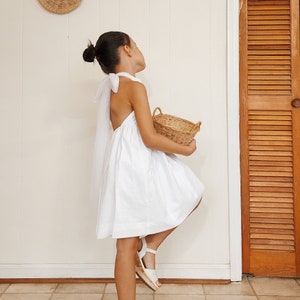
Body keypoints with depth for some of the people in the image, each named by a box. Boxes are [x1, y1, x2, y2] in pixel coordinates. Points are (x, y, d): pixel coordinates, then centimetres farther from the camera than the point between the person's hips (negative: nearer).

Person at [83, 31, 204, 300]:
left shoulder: (112, 86, 13)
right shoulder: (134, 86, -15)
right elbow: (150, 139, -19)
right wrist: (186, 149, -6)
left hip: (134, 167, 9)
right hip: (134, 170, -9)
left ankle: (148, 249, 16)